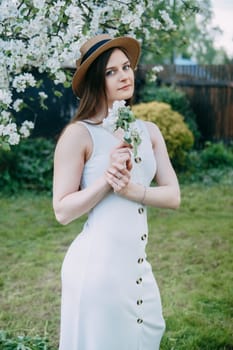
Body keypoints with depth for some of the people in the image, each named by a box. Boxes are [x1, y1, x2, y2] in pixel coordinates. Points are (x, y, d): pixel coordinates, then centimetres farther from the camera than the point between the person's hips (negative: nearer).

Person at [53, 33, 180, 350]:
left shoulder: (149, 131, 7)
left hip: (139, 265, 6)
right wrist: (107, 178, -22)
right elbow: (63, 211, -11)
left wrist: (131, 189, -16)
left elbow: (173, 196, 1)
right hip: (97, 264, -6)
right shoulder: (79, 134, -10)